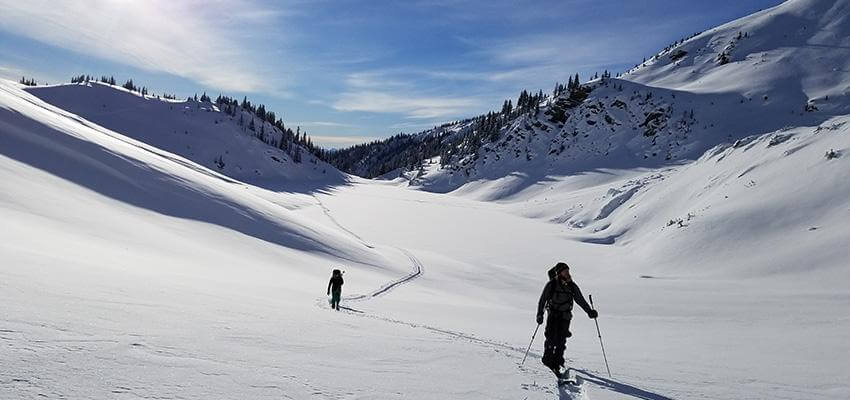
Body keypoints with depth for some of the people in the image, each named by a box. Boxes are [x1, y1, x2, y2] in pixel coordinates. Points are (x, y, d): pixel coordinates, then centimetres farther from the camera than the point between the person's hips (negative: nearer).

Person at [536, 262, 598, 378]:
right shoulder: (551, 285, -6)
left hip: (565, 316, 2)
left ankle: (557, 362, 5)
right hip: (553, 315, -2)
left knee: (561, 340, -6)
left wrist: (589, 311, -4)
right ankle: (547, 359, 6)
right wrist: (540, 314, -10)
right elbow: (542, 300, -2)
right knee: (551, 338, -12)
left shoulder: (572, 286, 3)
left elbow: (580, 300, 9)